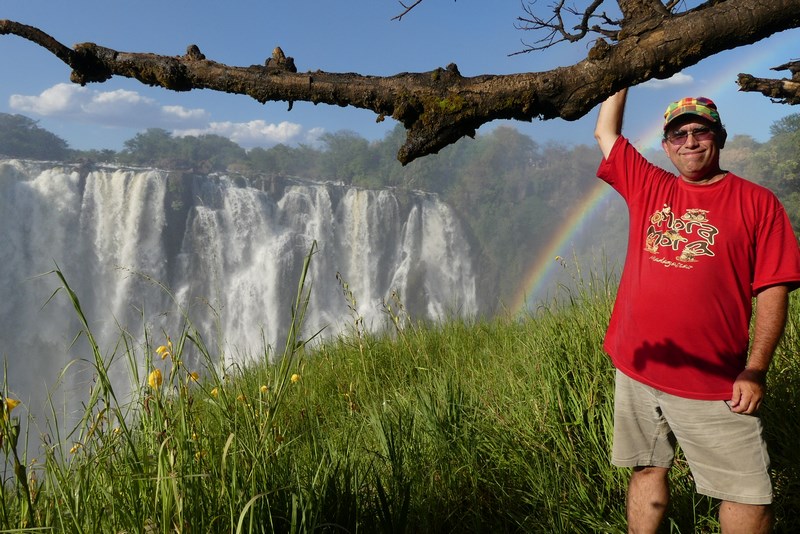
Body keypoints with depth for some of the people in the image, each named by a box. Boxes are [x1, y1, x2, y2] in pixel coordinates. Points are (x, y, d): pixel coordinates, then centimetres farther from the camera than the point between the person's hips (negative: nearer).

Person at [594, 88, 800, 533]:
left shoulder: (756, 202, 0)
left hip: (714, 384, -3)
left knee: (749, 496, 2)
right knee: (648, 470, 14)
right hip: (637, 370, 3)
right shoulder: (648, 187, 9)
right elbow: (606, 131, 18)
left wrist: (756, 370, -10)